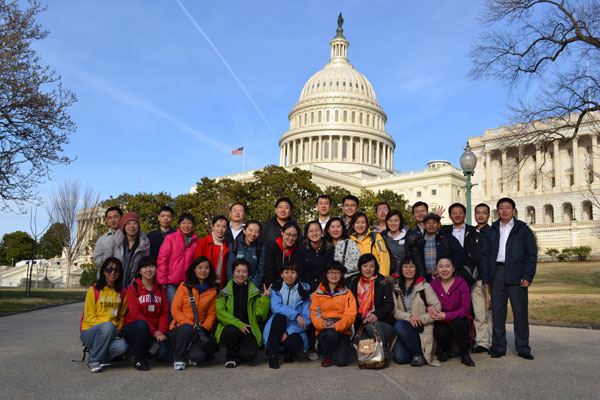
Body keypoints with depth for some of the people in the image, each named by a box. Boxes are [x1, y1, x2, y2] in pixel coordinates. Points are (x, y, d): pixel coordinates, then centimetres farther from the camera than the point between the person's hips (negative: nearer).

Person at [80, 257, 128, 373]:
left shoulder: (122, 292, 9)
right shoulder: (94, 290, -2)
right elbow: (89, 317, -7)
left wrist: (118, 329, -7)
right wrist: (109, 327, -20)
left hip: (111, 333, 3)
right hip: (89, 332, -3)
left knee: (122, 346, -31)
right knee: (108, 326, -36)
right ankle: (93, 361, -18)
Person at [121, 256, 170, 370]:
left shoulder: (161, 289, 10)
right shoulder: (133, 288, -3)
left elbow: (164, 313, 5)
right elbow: (135, 313, -13)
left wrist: (161, 331, -13)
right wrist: (154, 331, -18)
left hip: (155, 330, 3)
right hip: (133, 328, -3)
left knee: (163, 354, -21)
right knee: (141, 324, -38)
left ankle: (146, 352, 14)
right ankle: (139, 359, -18)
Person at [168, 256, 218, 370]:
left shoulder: (212, 290, 7)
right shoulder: (184, 286, -1)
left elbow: (211, 313, 7)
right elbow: (175, 310, -5)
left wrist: (204, 327, -11)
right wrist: (191, 324, -16)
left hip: (198, 331, 1)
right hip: (179, 328, -1)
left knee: (198, 356, -26)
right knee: (188, 328, -37)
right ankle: (178, 358, -12)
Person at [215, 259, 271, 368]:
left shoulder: (255, 292, 12)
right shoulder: (224, 292, 8)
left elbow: (260, 316, 5)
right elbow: (220, 312, -5)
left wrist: (265, 298, -7)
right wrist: (239, 324, -17)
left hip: (248, 330, 1)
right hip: (230, 327, 0)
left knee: (249, 354, -28)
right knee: (231, 331, -37)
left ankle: (238, 356, 12)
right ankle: (231, 357, -3)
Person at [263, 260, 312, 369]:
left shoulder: (304, 292, -1)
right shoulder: (276, 289, 1)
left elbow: (306, 319, -6)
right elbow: (276, 307, -18)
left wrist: (288, 332, -17)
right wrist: (296, 315, -31)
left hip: (294, 331, 0)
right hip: (277, 330, 0)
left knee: (293, 343, -33)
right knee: (279, 316, -31)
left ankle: (289, 352, 7)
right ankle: (272, 355, -23)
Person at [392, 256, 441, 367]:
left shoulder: (424, 286, 1)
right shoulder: (396, 288, 11)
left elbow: (437, 308, -5)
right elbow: (394, 310, 2)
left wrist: (421, 319, -16)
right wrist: (408, 317, -16)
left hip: (421, 329, -3)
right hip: (405, 328, 3)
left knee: (399, 325, -33)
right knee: (399, 358, -21)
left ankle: (420, 353, -13)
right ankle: (417, 351, 11)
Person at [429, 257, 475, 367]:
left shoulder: (461, 284, -7)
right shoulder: (433, 284, 0)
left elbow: (465, 309, -15)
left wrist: (445, 316, -28)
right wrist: (429, 308, -23)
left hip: (460, 321, -1)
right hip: (442, 323, 1)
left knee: (457, 323, -36)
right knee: (439, 332, -32)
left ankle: (465, 355, -8)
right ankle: (445, 350, 8)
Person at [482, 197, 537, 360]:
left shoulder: (523, 229, 6)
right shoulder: (492, 231, 14)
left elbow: (531, 253, 2)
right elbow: (485, 254, 13)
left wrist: (527, 276, -9)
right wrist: (486, 278, 3)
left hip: (516, 275, -2)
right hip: (497, 273, 2)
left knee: (520, 312, 0)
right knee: (497, 312, 3)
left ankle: (523, 348, 11)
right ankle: (498, 347, 12)